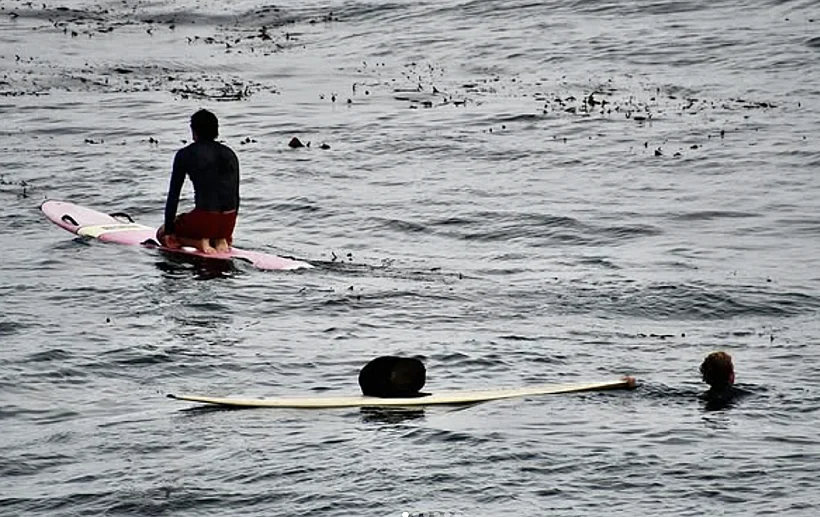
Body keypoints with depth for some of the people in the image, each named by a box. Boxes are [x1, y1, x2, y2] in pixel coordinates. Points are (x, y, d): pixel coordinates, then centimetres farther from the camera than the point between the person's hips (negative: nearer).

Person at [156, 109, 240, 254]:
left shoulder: (185, 154, -1)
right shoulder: (230, 154, 11)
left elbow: (173, 196, 0)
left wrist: (168, 230, 9)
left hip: (204, 219, -5)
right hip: (228, 223, 5)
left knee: (162, 233, 22)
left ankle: (200, 241, -3)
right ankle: (220, 240, 5)